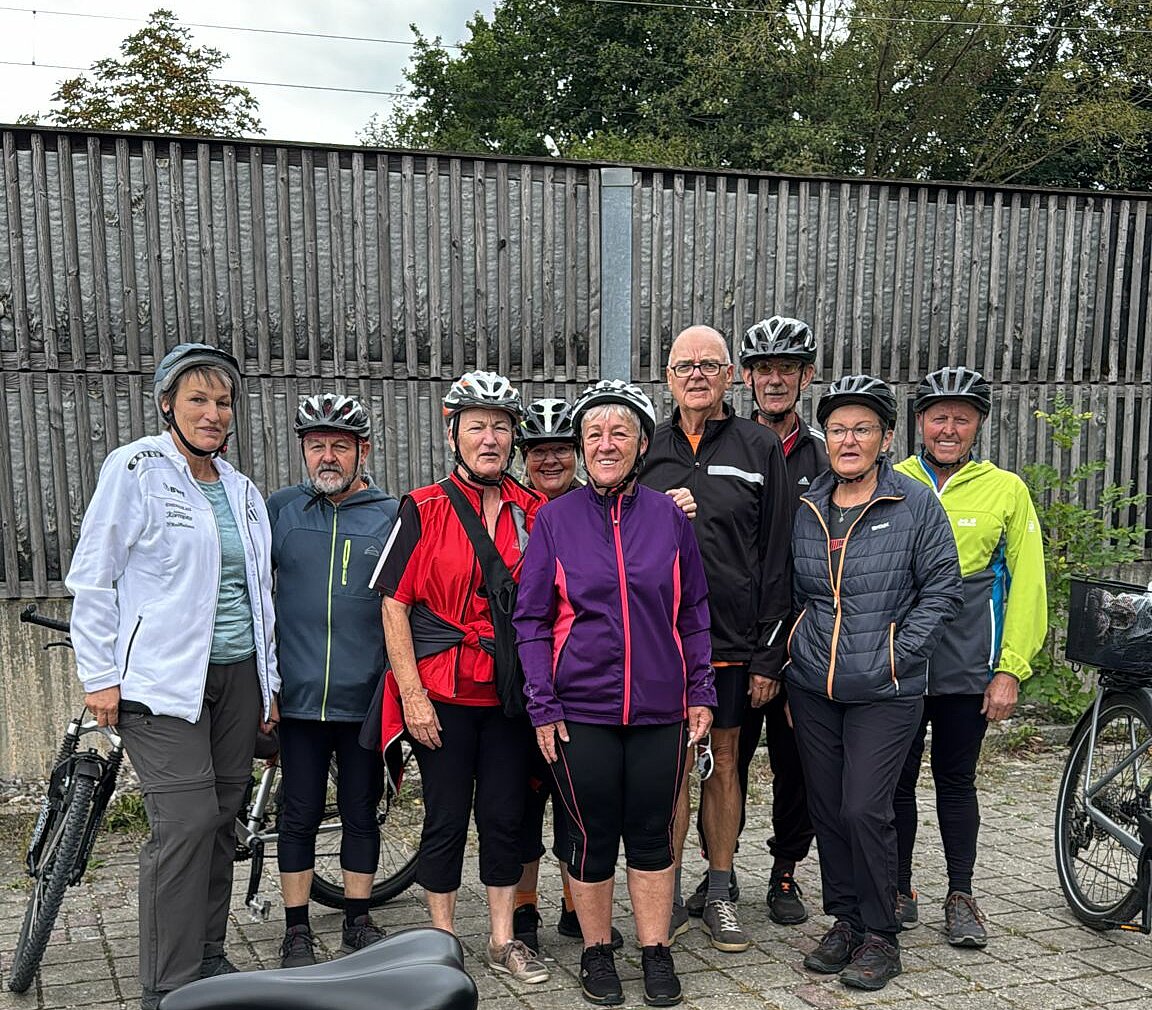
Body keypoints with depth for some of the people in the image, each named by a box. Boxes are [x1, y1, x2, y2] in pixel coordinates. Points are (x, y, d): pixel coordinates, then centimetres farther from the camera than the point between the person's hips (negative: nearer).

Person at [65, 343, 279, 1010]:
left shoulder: (242, 490, 13)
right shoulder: (136, 469, -5)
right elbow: (92, 580, -5)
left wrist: (269, 685, 17)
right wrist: (100, 676, -8)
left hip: (236, 677, 6)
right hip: (162, 681, -6)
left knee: (222, 819, 9)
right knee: (187, 821, -12)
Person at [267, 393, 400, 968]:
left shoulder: (391, 516, 2)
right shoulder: (281, 510, 4)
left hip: (367, 698, 0)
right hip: (299, 696, 0)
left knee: (361, 813, 11)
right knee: (300, 815, 8)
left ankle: (358, 922, 25)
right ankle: (297, 931, 20)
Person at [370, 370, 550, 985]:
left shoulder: (535, 512, 6)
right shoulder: (422, 510, -4)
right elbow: (394, 605, -6)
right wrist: (412, 693, -11)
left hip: (510, 695, 3)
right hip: (442, 695, -3)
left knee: (505, 815, 10)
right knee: (447, 818, 6)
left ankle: (503, 941, 24)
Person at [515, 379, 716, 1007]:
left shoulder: (669, 517, 3)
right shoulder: (555, 519, -1)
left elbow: (694, 612, 9)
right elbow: (531, 619, 0)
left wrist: (700, 692, 5)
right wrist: (542, 706, -5)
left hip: (659, 707, 1)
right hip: (580, 708, -1)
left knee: (652, 831, 11)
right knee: (592, 834, 9)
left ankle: (656, 950, 26)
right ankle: (596, 951, 27)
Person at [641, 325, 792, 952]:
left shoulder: (760, 447, 2)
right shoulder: (647, 448, 7)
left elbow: (776, 556, 0)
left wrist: (769, 653, -3)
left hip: (732, 639, -1)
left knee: (723, 761, 10)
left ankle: (719, 895, 23)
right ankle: (668, 899, 19)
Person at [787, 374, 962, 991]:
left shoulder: (916, 505, -5)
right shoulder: (805, 509, 7)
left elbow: (941, 589, -3)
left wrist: (899, 654, -9)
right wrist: (794, 654, 8)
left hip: (885, 692, -4)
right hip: (812, 687, 4)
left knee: (865, 809, -8)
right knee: (827, 808, 10)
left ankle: (880, 935, 10)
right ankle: (843, 920, 26)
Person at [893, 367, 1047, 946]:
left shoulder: (1006, 490, 1)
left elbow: (1026, 585, 0)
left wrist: (1011, 670, -5)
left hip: (967, 668, -1)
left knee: (956, 780, 10)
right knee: (897, 778, 8)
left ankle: (960, 897, 24)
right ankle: (899, 892, 23)